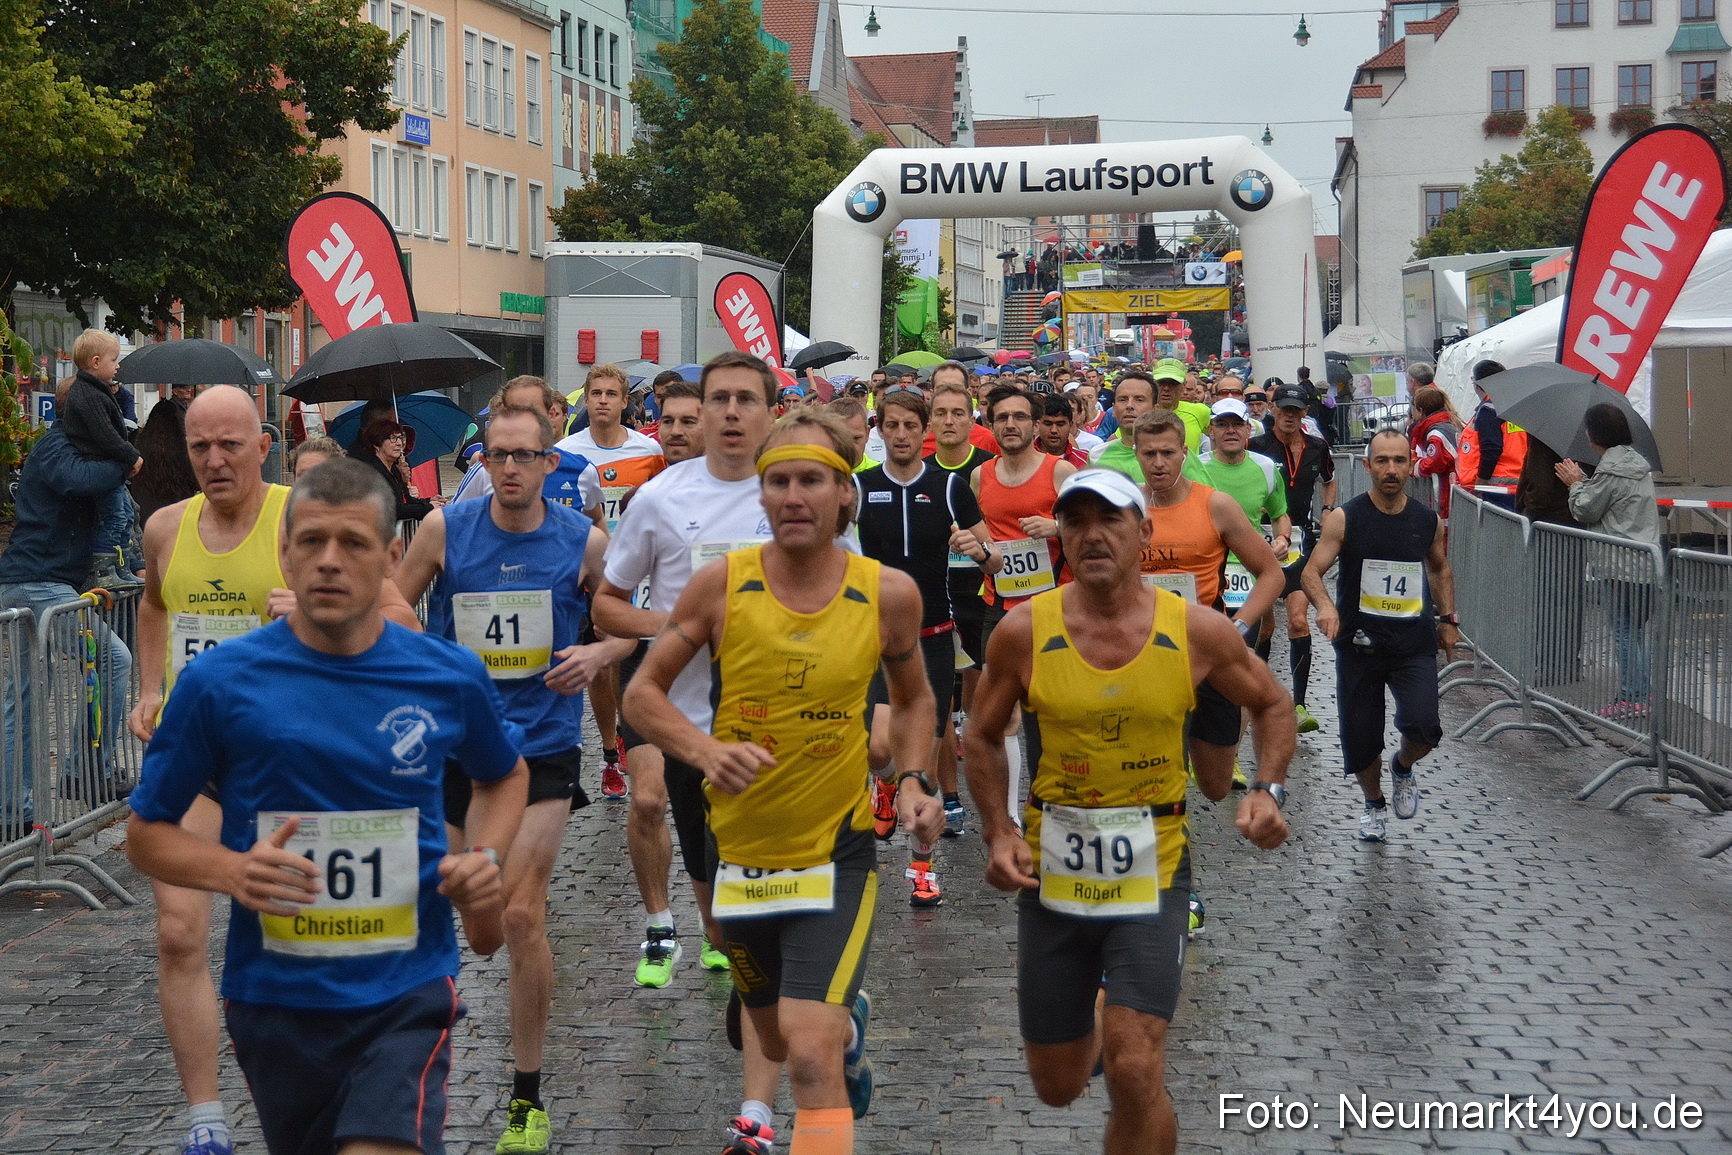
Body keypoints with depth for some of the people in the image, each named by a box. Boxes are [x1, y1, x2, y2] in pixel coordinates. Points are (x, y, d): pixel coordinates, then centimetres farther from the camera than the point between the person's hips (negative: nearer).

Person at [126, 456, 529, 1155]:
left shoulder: (449, 676, -2)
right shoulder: (219, 681, -6)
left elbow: (504, 776, 19)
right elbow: (146, 834, 2)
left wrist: (486, 858, -1)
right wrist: (232, 870, -18)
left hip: (407, 995, -1)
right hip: (275, 997, 1)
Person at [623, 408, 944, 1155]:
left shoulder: (888, 592, -8)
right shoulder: (723, 583, -10)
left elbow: (912, 698, 11)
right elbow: (642, 693, -3)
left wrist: (912, 783, -6)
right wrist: (705, 749, -21)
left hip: (837, 848, -2)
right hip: (739, 846, 2)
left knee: (812, 1056, -18)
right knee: (778, 1042, 24)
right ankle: (848, 1019, 57)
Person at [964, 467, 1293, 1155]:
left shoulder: (1197, 631, -8)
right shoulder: (1024, 632, -8)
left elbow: (1272, 705, 9)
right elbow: (982, 738, 6)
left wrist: (1269, 791, -7)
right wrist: (999, 833, -8)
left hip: (1152, 867, -1)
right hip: (1052, 868, 2)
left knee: (1135, 1075, -15)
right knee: (1057, 1087, 14)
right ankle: (1097, 1020, 50)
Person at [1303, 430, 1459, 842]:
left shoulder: (1427, 521, 4)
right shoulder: (1345, 518, -7)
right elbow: (1311, 571, -11)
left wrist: (1447, 618, 18)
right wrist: (1324, 605, -30)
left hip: (1414, 644, 1)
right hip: (1359, 643, -1)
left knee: (1423, 727, -17)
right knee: (1360, 738, 6)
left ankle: (1402, 767, 18)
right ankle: (1373, 803, 34)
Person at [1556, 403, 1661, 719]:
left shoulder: (1611, 470, -15)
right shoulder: (1637, 463, 13)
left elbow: (1586, 511, -7)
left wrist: (1576, 484, 7)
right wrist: (1584, 482, 16)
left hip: (1624, 565, -9)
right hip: (1647, 563, 9)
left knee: (1624, 631, -3)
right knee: (1635, 630, 15)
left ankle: (1630, 698, -2)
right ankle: (1641, 695, 18)